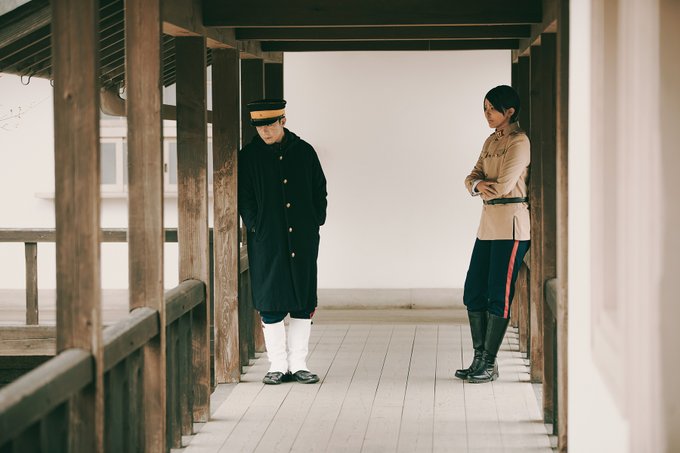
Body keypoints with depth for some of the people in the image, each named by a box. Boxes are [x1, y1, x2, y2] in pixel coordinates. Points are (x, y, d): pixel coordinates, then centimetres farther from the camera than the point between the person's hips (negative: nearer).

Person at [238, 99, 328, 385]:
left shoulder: (304, 152, 6)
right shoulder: (248, 157, 1)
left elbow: (320, 190, 12)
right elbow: (244, 198, 2)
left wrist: (315, 223, 4)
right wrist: (256, 228, -7)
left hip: (303, 241, 2)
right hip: (266, 243, -2)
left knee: (303, 304, 4)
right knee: (271, 306, -1)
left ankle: (298, 364, 11)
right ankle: (277, 366, 7)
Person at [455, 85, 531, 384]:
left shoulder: (519, 142, -10)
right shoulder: (491, 142, 17)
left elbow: (503, 185, -17)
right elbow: (472, 178, 11)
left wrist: (484, 187, 2)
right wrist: (478, 185, -11)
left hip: (510, 225, -9)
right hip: (488, 223, 9)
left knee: (499, 295, -4)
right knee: (473, 292, 7)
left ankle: (489, 364, 1)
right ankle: (479, 359, 13)